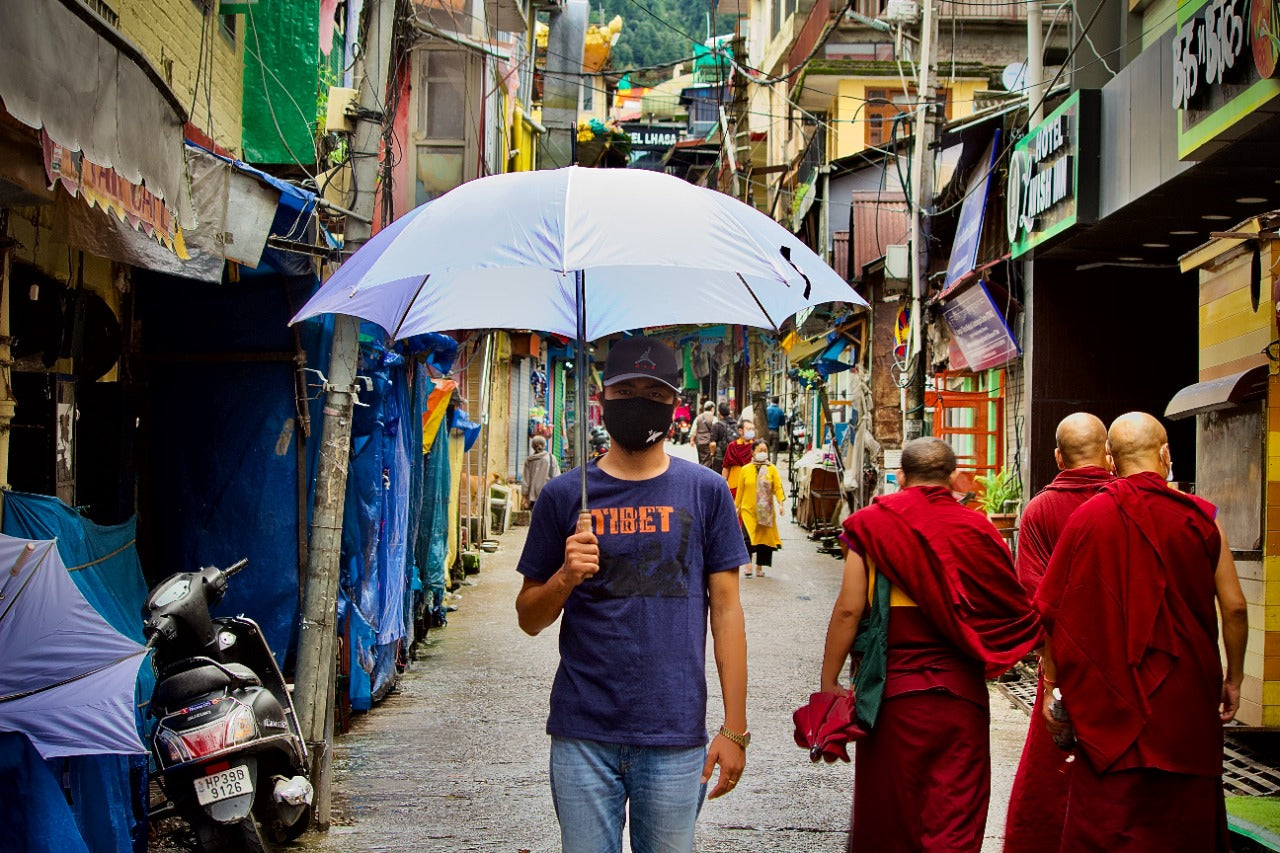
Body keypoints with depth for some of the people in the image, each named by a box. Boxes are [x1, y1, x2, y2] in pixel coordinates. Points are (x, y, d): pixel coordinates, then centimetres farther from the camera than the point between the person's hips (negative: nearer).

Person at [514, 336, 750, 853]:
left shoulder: (705, 491, 4)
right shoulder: (565, 495, 5)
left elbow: (726, 610, 3)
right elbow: (529, 617, 9)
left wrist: (735, 728, -2)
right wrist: (566, 577, -12)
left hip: (675, 736, 0)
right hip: (582, 735, 0)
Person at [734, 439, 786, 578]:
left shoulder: (771, 469, 3)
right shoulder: (745, 469, 4)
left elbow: (778, 487, 0)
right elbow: (740, 490, 10)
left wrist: (781, 503, -12)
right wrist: (736, 507, 13)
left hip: (766, 511, 1)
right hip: (748, 509, -1)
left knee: (765, 538, 6)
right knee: (748, 537, -16)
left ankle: (759, 566, 19)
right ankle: (749, 565, -9)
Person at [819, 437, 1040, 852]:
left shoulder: (873, 523, -4)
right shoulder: (977, 528, -1)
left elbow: (849, 608, -9)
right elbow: (1017, 612, 2)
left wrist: (828, 683, -2)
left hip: (893, 689, 0)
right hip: (962, 692, 1)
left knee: (888, 812, 14)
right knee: (956, 818, 4)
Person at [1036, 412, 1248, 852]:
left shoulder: (1087, 517, -5)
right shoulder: (1201, 517, -3)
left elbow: (1053, 610, -3)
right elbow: (1234, 607, -2)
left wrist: (1052, 683, 6)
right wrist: (1233, 678, 10)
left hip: (1108, 703, -1)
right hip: (1186, 700, 1)